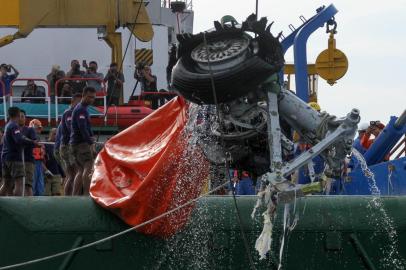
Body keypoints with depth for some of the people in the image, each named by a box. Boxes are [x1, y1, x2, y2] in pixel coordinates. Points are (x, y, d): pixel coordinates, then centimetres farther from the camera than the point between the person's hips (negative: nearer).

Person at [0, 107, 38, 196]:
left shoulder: (8, 126, 17)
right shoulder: (14, 126, -11)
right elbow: (19, 140, -27)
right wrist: (33, 143, -26)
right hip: (15, 158, -9)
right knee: (19, 183, -13)